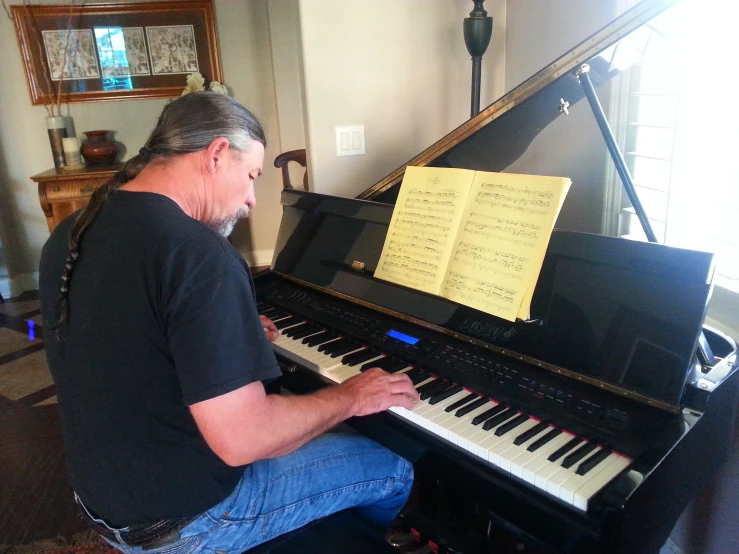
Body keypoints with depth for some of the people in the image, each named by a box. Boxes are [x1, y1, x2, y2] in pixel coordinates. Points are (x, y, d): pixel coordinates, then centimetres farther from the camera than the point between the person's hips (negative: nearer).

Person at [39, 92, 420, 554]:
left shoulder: (70, 234, -2)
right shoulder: (199, 255, -31)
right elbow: (241, 440, -31)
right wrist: (350, 397, -15)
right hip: (184, 516, -8)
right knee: (394, 470, 8)